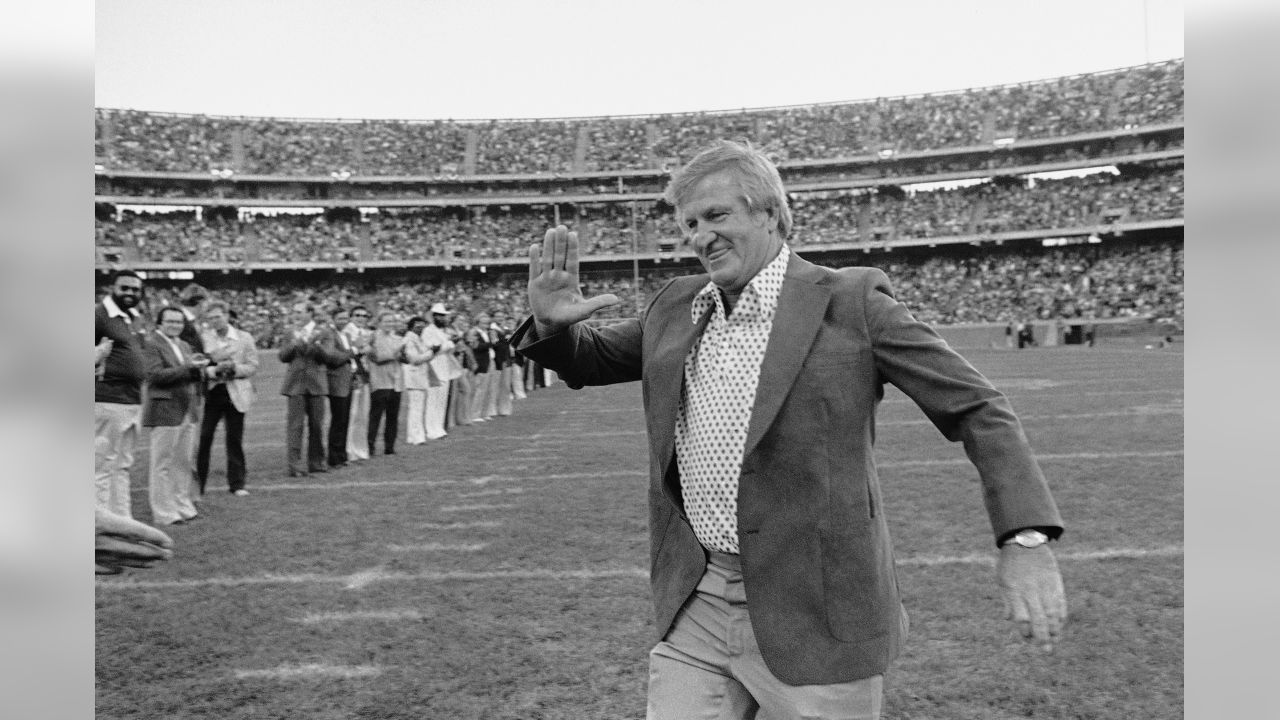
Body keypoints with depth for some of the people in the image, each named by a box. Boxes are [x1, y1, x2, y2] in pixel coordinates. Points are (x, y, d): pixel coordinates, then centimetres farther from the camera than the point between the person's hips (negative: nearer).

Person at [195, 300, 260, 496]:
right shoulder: (204, 339, 4)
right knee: (203, 438, -3)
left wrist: (233, 368, -16)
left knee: (235, 440, 5)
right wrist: (214, 370, -18)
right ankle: (197, 484, 7)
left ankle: (236, 484, 14)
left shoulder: (245, 338, 3)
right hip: (211, 393, 0)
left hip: (236, 395, 0)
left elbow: (252, 367, 0)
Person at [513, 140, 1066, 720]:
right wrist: (552, 322, -1)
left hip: (815, 614, -4)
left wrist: (1025, 538, -17)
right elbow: (591, 360, 22)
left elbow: (976, 410, -6)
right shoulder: (675, 306, 9)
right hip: (694, 607, 5)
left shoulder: (851, 300, -6)